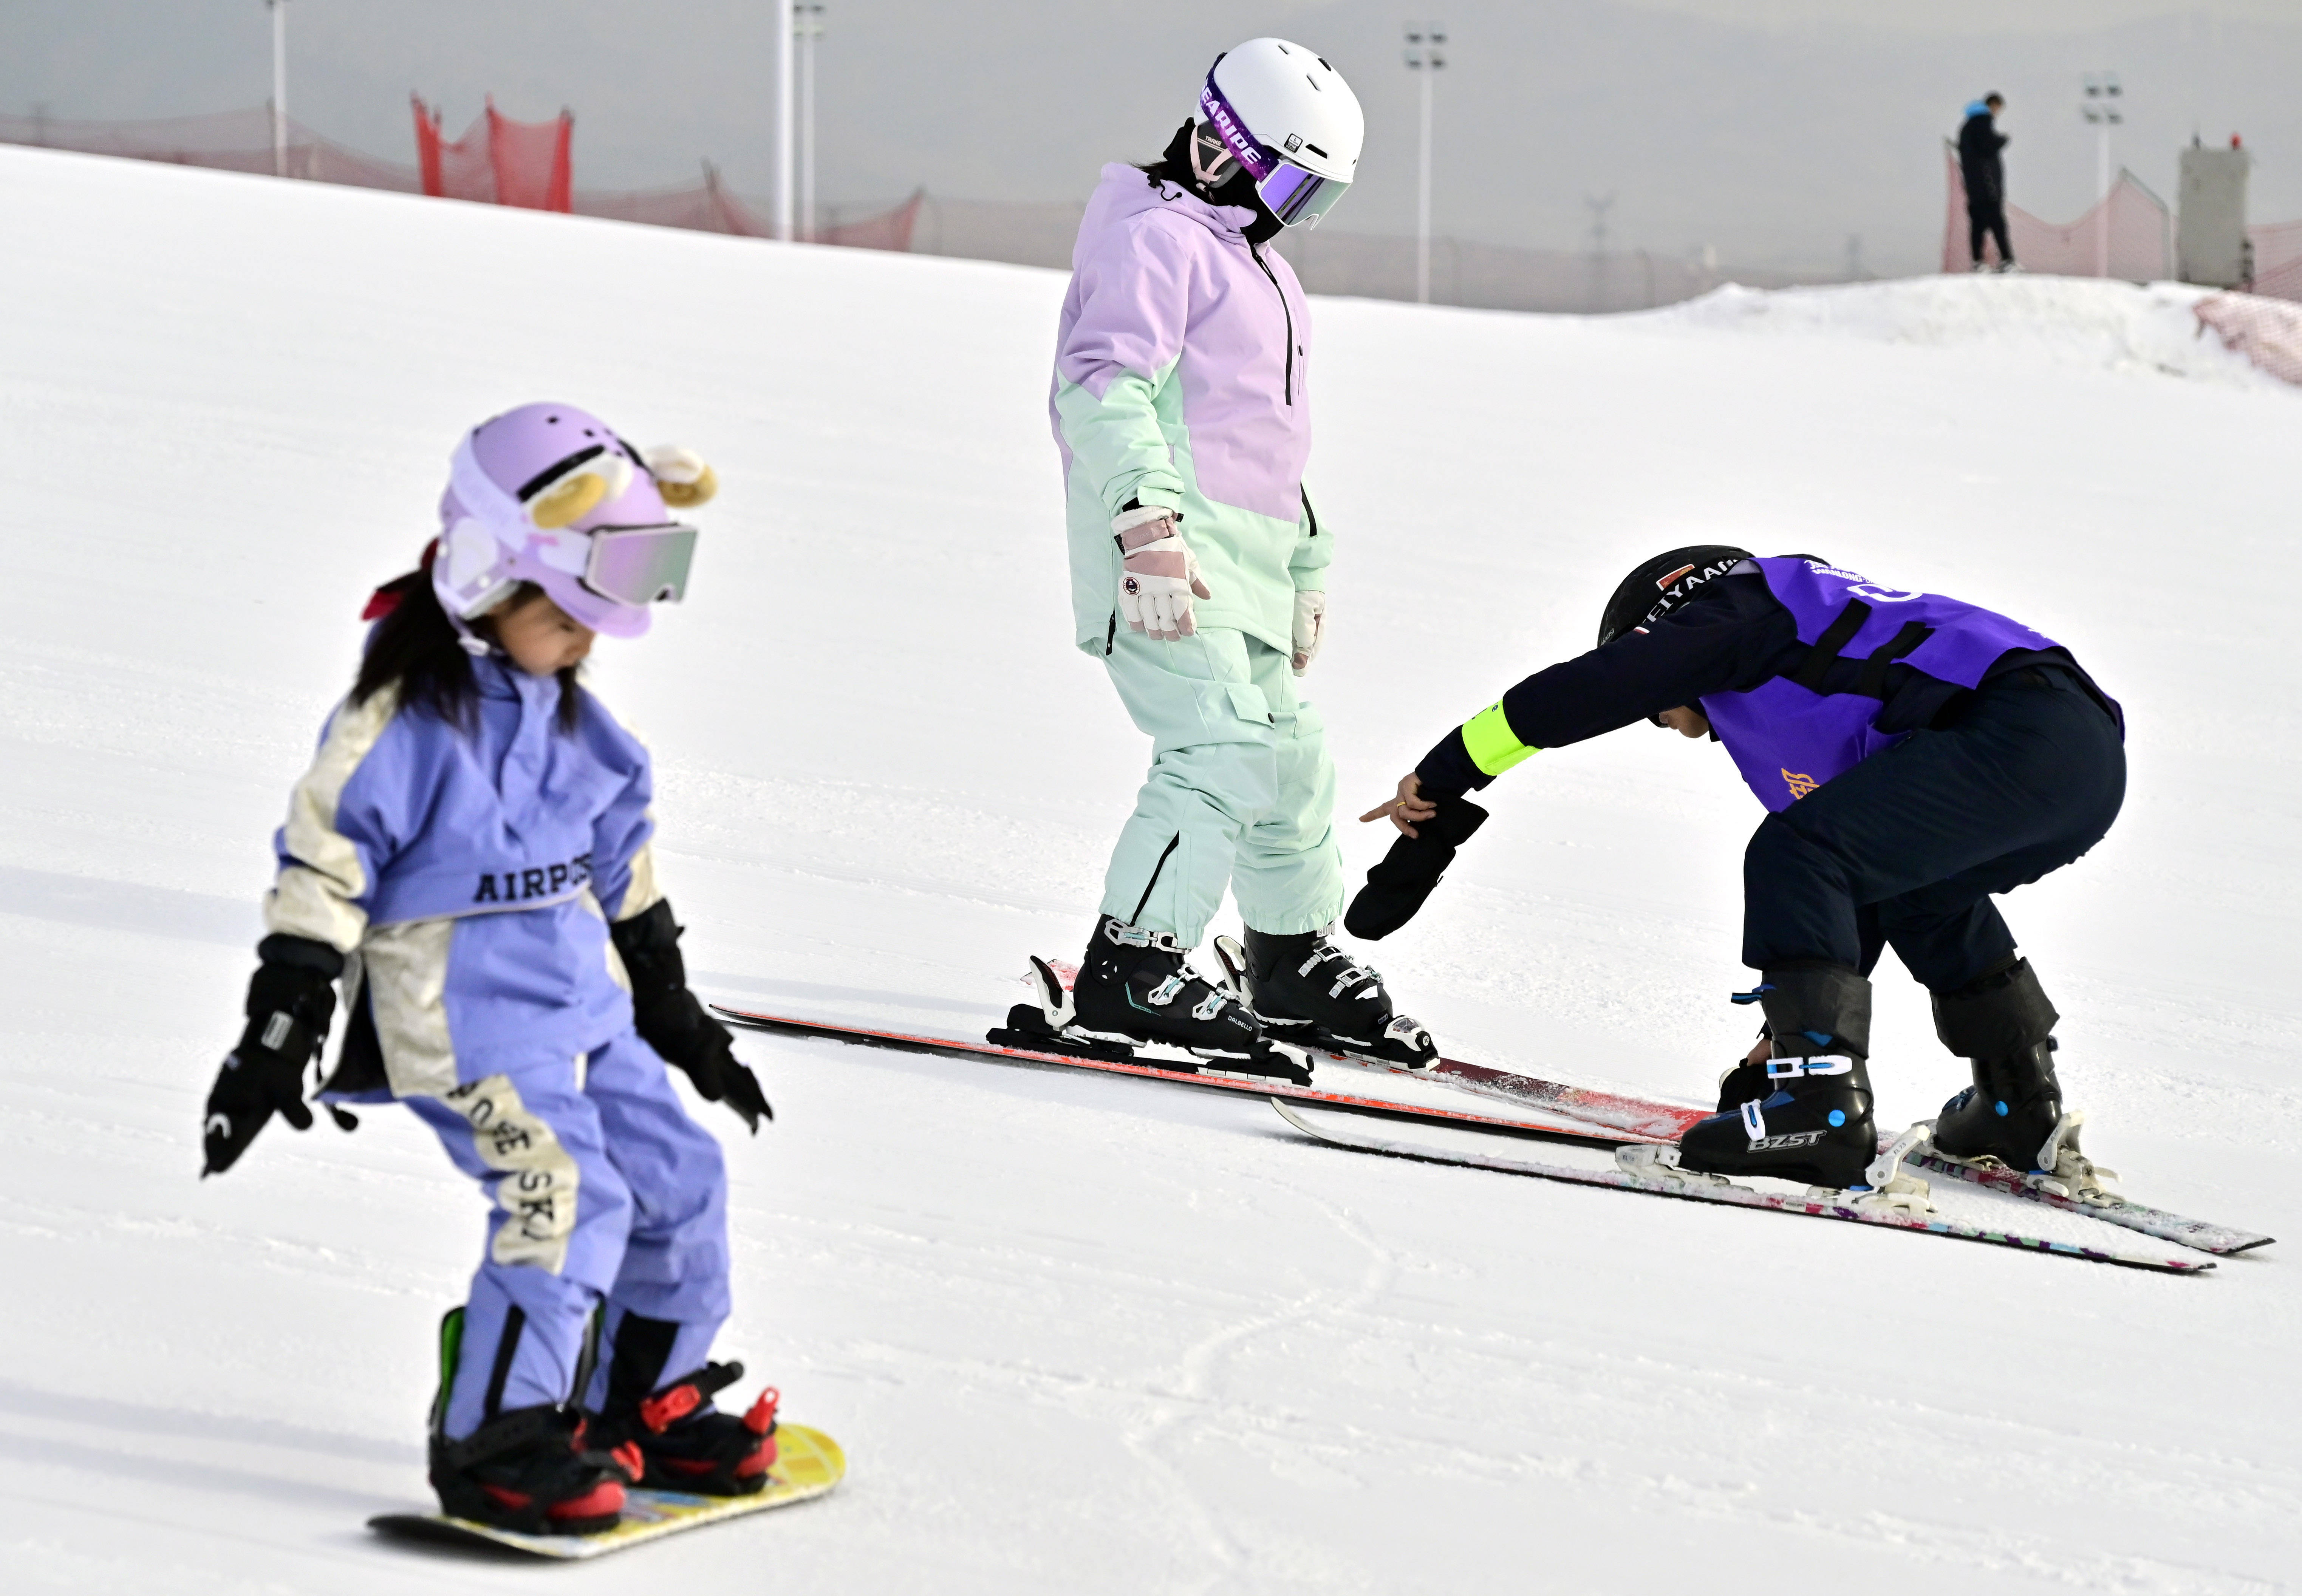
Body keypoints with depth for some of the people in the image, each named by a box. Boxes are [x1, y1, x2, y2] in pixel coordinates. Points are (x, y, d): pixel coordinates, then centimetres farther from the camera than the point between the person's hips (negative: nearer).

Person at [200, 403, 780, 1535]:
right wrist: (278, 1032, -16)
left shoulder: (565, 714, 10)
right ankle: (492, 1442, -11)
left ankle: (641, 1404, 25)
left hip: (581, 1002, 8)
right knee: (562, 1196, -20)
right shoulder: (401, 717, -15)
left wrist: (675, 1011, 25)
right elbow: (322, 862, -14)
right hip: (462, 1012, -8)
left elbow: (622, 867, 21)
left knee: (678, 1178, 8)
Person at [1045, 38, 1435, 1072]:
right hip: (1166, 561, -10)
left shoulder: (1257, 266, 26)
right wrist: (1149, 525, -30)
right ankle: (1130, 969, -20)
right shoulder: (1156, 238, -7)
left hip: (1242, 567, 10)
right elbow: (1104, 387, -20)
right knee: (1222, 748, -21)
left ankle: (1297, 967, 31)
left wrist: (1307, 574, 34)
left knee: (1291, 762, 15)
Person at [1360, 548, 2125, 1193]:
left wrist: (1445, 774, 8)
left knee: (1792, 855, -11)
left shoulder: (1731, 607, 13)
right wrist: (1791, 1034, 42)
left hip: (2015, 726, -10)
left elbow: (1590, 691, 2)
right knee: (1911, 888, 32)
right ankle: (2026, 1109, 31)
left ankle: (1824, 1105, -21)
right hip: (2096, 759, 10)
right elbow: (1856, 888, 39)